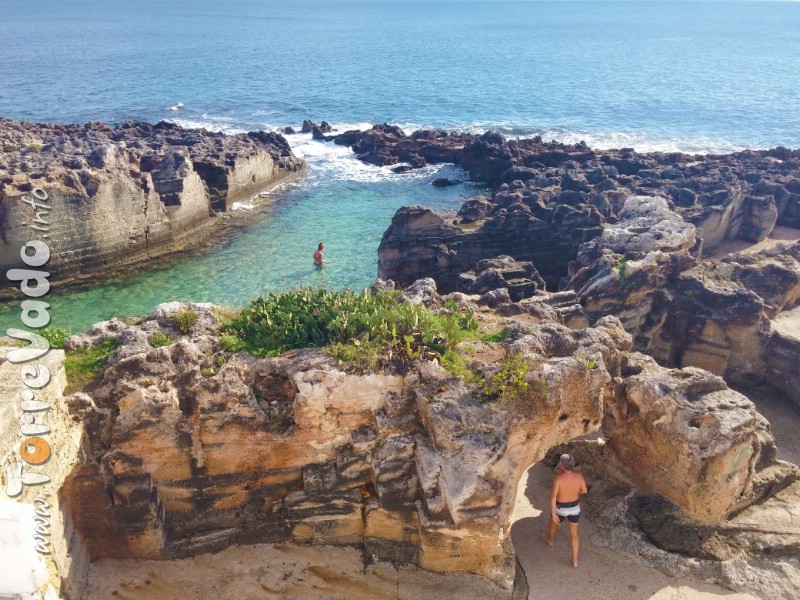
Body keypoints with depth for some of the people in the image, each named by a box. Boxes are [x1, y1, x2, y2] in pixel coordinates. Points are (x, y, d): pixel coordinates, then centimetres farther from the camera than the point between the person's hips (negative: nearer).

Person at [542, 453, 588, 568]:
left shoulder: (558, 478, -30)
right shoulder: (579, 477, -19)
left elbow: (553, 496, -29)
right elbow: (584, 491, -2)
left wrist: (553, 514, -21)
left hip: (561, 508, -2)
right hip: (575, 508, 2)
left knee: (553, 525, 31)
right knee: (574, 534, 21)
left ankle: (549, 540, 61)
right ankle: (575, 561, 28)